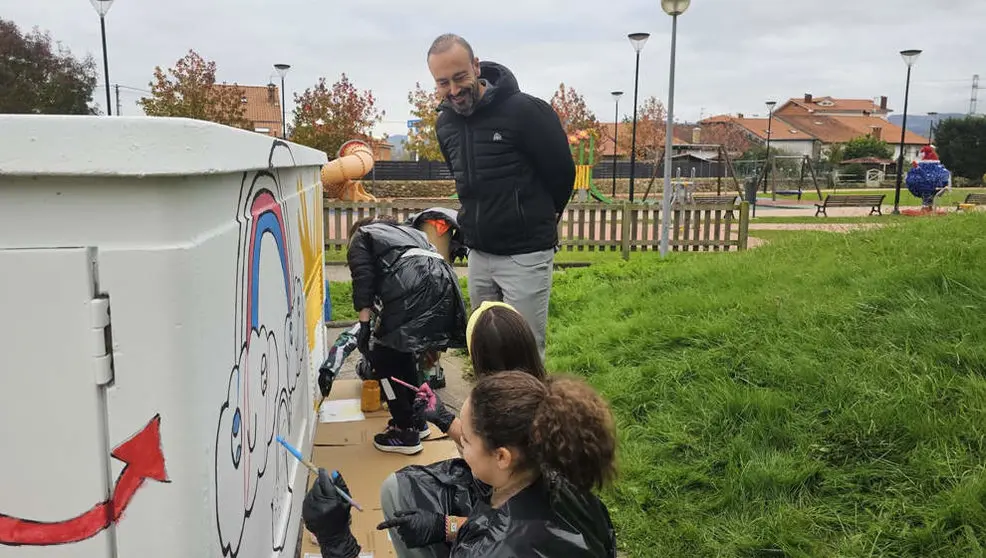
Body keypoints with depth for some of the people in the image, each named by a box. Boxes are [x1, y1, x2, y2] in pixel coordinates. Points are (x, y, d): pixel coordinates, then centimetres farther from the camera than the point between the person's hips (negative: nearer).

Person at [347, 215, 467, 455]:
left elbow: (363, 277, 6)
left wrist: (365, 323, 3)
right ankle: (416, 420, 33)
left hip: (412, 291, -7)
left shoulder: (361, 236, 24)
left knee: (383, 358, 10)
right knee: (401, 350, 25)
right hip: (445, 282, 7)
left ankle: (405, 432, 11)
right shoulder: (408, 230, 39)